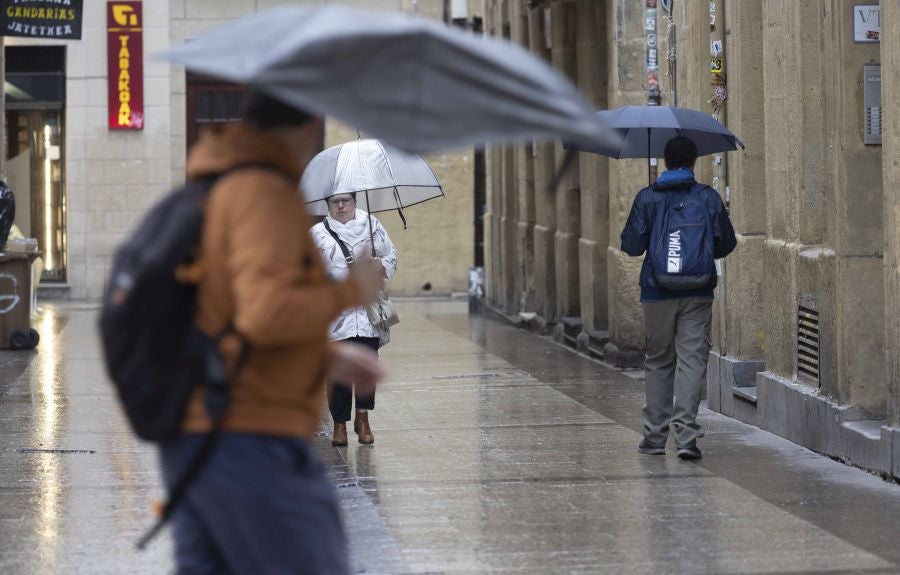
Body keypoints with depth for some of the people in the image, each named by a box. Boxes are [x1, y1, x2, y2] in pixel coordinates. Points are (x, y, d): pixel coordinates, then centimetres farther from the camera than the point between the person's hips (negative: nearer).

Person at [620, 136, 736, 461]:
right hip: (697, 293, -1)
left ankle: (655, 435, 15)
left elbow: (631, 245, -5)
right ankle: (685, 431, -15)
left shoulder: (647, 198, -3)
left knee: (658, 361, 12)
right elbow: (726, 244, 2)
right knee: (692, 359, -2)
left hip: (658, 294, 1)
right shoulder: (708, 198, -1)